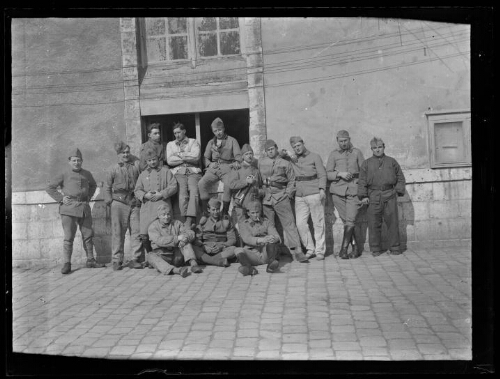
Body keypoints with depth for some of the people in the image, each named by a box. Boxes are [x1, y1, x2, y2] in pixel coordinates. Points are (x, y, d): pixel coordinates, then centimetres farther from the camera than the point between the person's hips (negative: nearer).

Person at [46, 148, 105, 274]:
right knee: (69, 237, -4)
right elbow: (49, 187, 4)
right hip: (69, 208, -4)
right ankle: (66, 264, 3)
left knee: (88, 235, 8)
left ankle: (90, 261, 18)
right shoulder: (64, 175, 0)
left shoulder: (87, 174, 11)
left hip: (84, 208, 4)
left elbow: (93, 185, 30)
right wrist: (61, 198, -4)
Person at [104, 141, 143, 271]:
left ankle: (137, 258, 6)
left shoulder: (137, 165, 11)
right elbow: (107, 187, 14)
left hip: (135, 203, 1)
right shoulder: (113, 169, 10)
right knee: (118, 232, 0)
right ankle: (117, 260, 8)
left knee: (136, 231, -2)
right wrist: (110, 201, 4)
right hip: (119, 203, -1)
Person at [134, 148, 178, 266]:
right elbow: (137, 190, 15)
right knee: (144, 235, -4)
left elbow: (173, 187, 2)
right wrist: (145, 195, -6)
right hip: (147, 207, 3)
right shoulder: (143, 174, 19)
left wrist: (161, 194, -10)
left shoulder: (165, 171, 10)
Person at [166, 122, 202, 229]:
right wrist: (188, 158, 4)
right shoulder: (170, 144, 24)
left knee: (194, 191, -30)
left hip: (193, 171, -1)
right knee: (182, 192, -28)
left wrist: (179, 155, 3)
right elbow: (169, 161, 6)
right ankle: (191, 221, -30)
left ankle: (189, 220, -37)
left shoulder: (193, 142, 18)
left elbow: (196, 157, -1)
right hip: (178, 172, 1)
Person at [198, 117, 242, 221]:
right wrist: (209, 164, -1)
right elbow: (206, 157, 22)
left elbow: (238, 155, 2)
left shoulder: (232, 140, 13)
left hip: (227, 167, -3)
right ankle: (204, 212, -15)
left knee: (229, 185, -34)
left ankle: (225, 212, -19)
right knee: (202, 183, -24)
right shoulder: (211, 142, 23)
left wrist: (237, 162, -21)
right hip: (213, 168, 3)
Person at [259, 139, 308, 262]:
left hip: (281, 196, -2)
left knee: (289, 224, -7)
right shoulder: (261, 163, 13)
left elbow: (292, 180, 8)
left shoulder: (285, 163, 7)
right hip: (266, 198, 2)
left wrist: (288, 194, -2)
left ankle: (297, 252, -8)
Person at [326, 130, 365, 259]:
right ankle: (358, 247, 14)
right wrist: (339, 174, -13)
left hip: (353, 190, -1)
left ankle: (344, 249, -4)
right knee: (346, 220, 4)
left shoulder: (357, 152, 9)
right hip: (338, 190, 1)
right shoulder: (334, 154, 9)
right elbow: (328, 174, 6)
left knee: (350, 220, -11)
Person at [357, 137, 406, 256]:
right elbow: (362, 181, 7)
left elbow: (401, 178, 15)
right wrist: (363, 196, -1)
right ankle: (375, 249, 10)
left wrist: (399, 191, 3)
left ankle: (394, 247, 13)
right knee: (374, 224, 1)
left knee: (392, 222, 2)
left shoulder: (392, 162, 12)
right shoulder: (366, 163, 10)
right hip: (373, 196, 0)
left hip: (389, 195, 0)